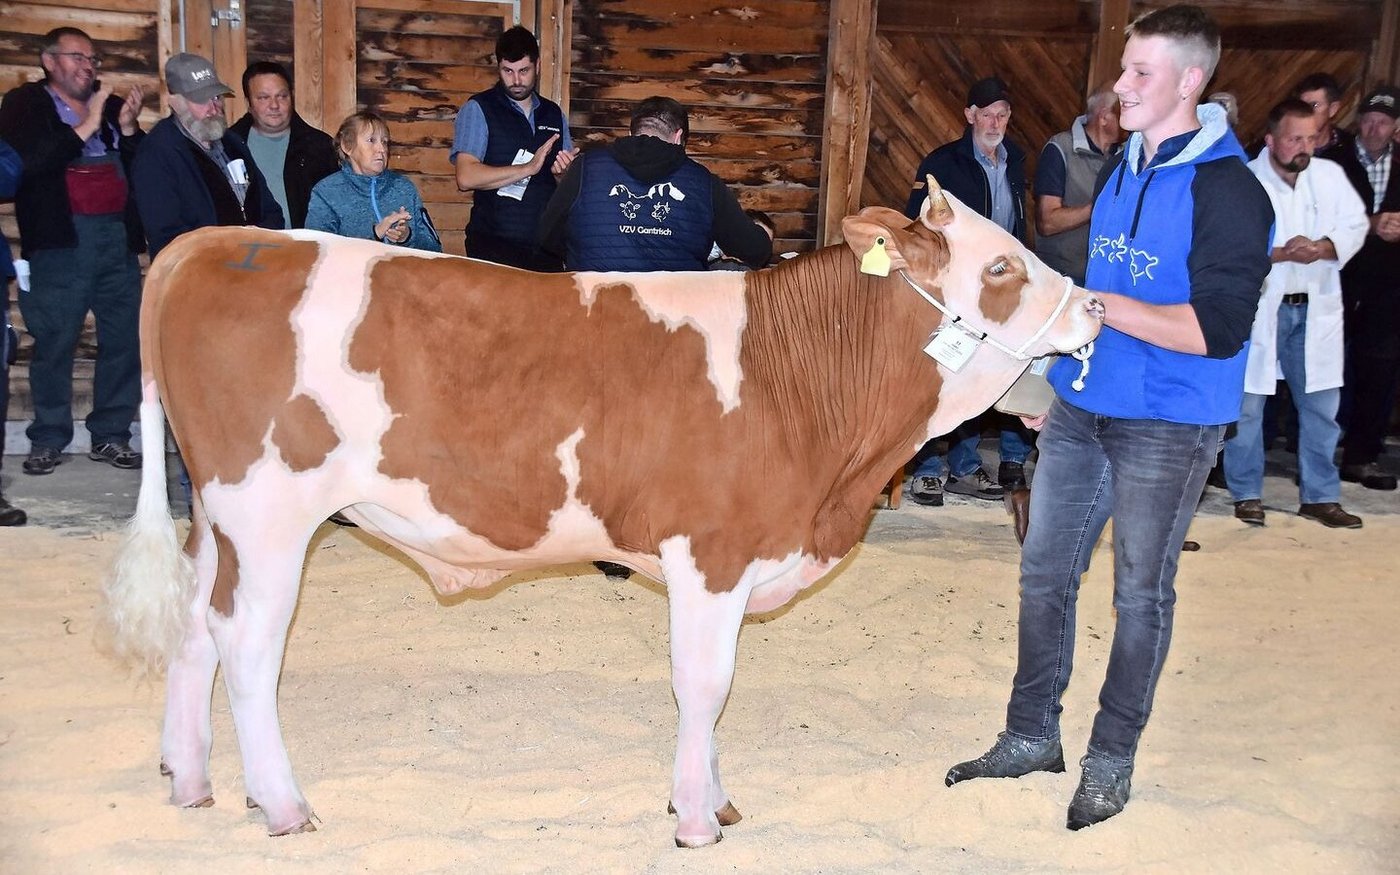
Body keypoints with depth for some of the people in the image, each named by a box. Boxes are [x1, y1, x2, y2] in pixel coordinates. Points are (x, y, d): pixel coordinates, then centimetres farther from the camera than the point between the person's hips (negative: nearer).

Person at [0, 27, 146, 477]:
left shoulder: (112, 105, 17)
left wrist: (128, 128, -4)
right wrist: (86, 128, -14)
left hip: (118, 237, 4)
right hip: (61, 239, -4)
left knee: (125, 339, 2)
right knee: (54, 342, -3)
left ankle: (111, 436, 9)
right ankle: (48, 440, 6)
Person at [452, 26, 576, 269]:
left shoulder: (554, 114, 14)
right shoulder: (478, 109, -1)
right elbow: (466, 178, -14)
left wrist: (563, 173, -7)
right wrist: (529, 168, -17)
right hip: (494, 247, -4)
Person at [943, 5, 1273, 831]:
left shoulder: (1228, 190, -15)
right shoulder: (1122, 170, 9)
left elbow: (1218, 329, -23)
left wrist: (1094, 305, -26)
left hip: (1168, 427, -7)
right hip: (1082, 408, 7)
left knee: (1141, 592, 6)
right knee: (1044, 573, 11)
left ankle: (1111, 761, 21)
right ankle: (1032, 735, 26)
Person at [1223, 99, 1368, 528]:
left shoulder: (1330, 175, 5)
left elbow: (1355, 225, 5)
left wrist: (1324, 247, -14)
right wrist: (1280, 253, -25)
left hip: (1315, 308, 4)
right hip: (1258, 308, -4)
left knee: (1322, 405, 9)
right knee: (1247, 405, 2)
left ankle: (1320, 496, 20)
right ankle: (1246, 494, 17)